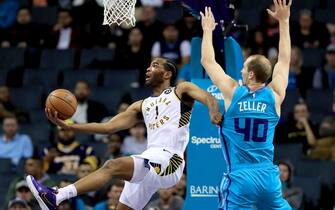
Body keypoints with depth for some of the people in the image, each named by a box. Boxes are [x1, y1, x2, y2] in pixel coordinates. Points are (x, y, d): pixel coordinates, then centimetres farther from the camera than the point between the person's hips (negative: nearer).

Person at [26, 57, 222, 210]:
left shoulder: (181, 91, 9)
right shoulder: (142, 106, 27)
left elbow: (208, 98, -9)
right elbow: (108, 127, 20)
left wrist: (214, 112, -35)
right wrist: (68, 126, 11)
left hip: (168, 160, -8)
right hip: (149, 161, 8)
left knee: (112, 166, -26)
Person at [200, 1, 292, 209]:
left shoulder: (232, 92, -2)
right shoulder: (275, 95, 4)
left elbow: (207, 61, 10)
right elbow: (284, 59, 18)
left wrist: (208, 29, 24)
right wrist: (284, 21, 25)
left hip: (240, 177, -3)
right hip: (268, 176, 3)